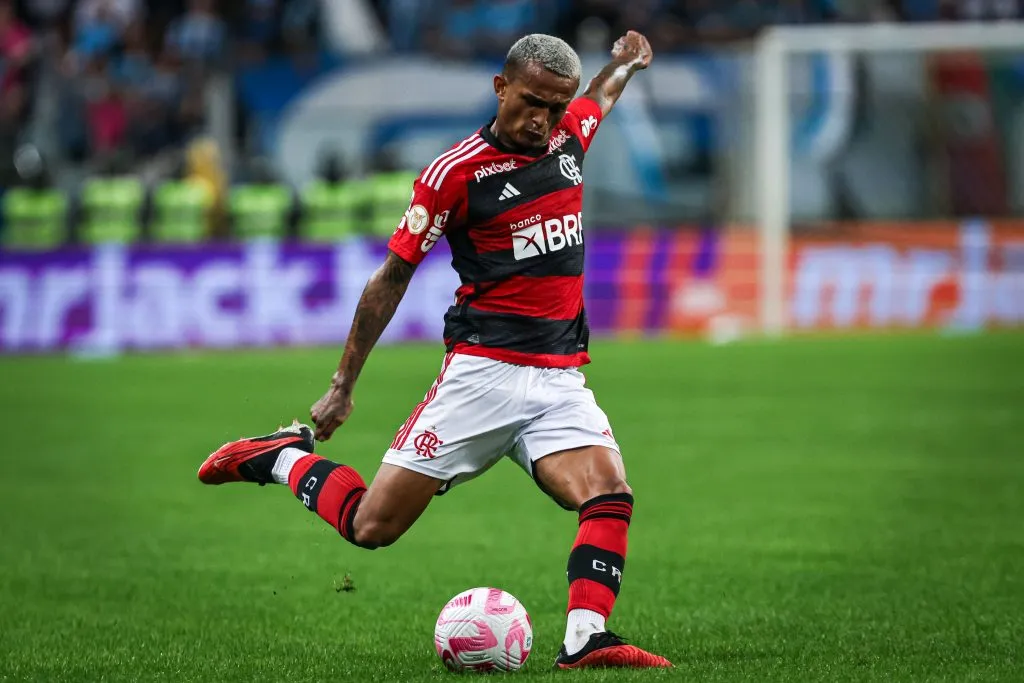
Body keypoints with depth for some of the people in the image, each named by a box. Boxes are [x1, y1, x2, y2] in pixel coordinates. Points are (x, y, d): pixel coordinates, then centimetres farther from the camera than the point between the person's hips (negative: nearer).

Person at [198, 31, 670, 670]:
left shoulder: (569, 136, 8)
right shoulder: (457, 170, -8)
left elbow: (599, 99, 37)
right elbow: (393, 276, -1)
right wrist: (342, 385, 3)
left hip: (561, 378, 5)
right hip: (483, 371, -5)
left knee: (610, 493, -22)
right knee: (372, 525, -5)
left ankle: (584, 640, -27)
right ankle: (283, 456, 20)